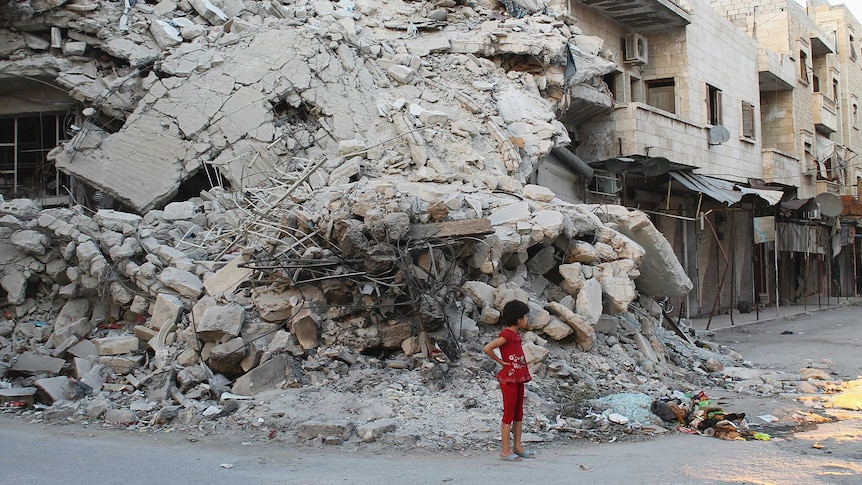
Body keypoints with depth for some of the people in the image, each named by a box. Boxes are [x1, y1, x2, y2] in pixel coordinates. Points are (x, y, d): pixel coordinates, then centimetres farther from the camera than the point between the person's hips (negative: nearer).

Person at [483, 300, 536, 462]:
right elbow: (487, 349, -26)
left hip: (519, 378, 9)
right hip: (509, 378, -9)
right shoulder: (507, 335, -18)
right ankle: (505, 450, 2)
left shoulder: (516, 334, 10)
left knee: (519, 414, 14)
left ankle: (517, 447, 22)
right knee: (509, 414, -3)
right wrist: (501, 362, -15)